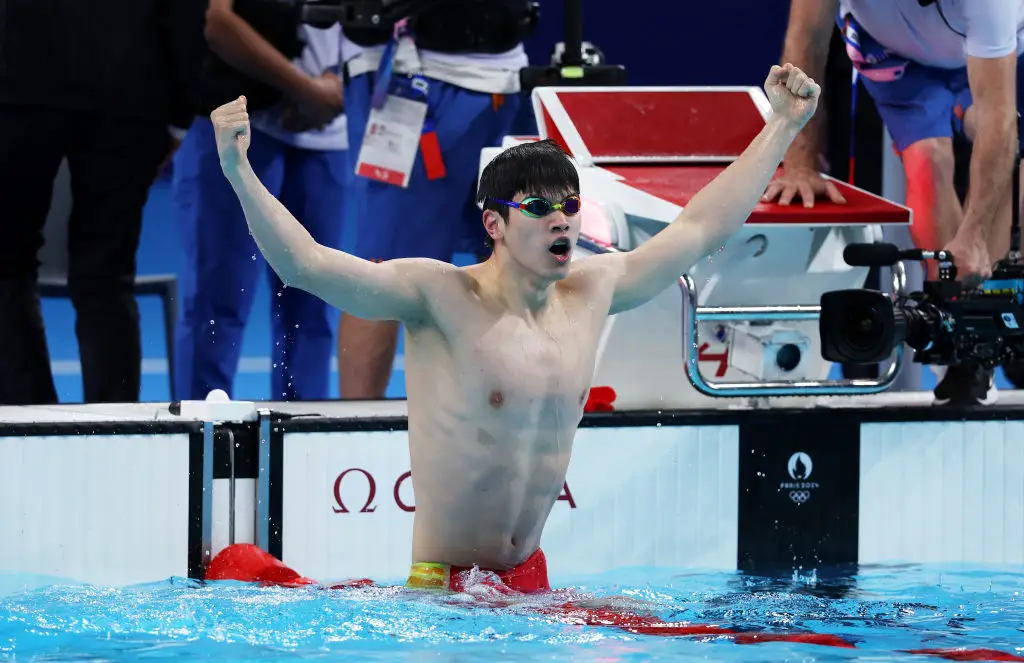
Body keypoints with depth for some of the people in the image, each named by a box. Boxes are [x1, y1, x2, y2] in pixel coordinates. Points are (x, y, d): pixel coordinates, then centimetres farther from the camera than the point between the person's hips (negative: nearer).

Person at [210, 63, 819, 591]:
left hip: (531, 580, 6)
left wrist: (785, 124, 26)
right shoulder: (439, 296, -10)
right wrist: (239, 171, -33)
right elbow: (306, 264, -20)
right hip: (440, 584, -6)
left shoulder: (589, 294, 8)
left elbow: (702, 229, 20)